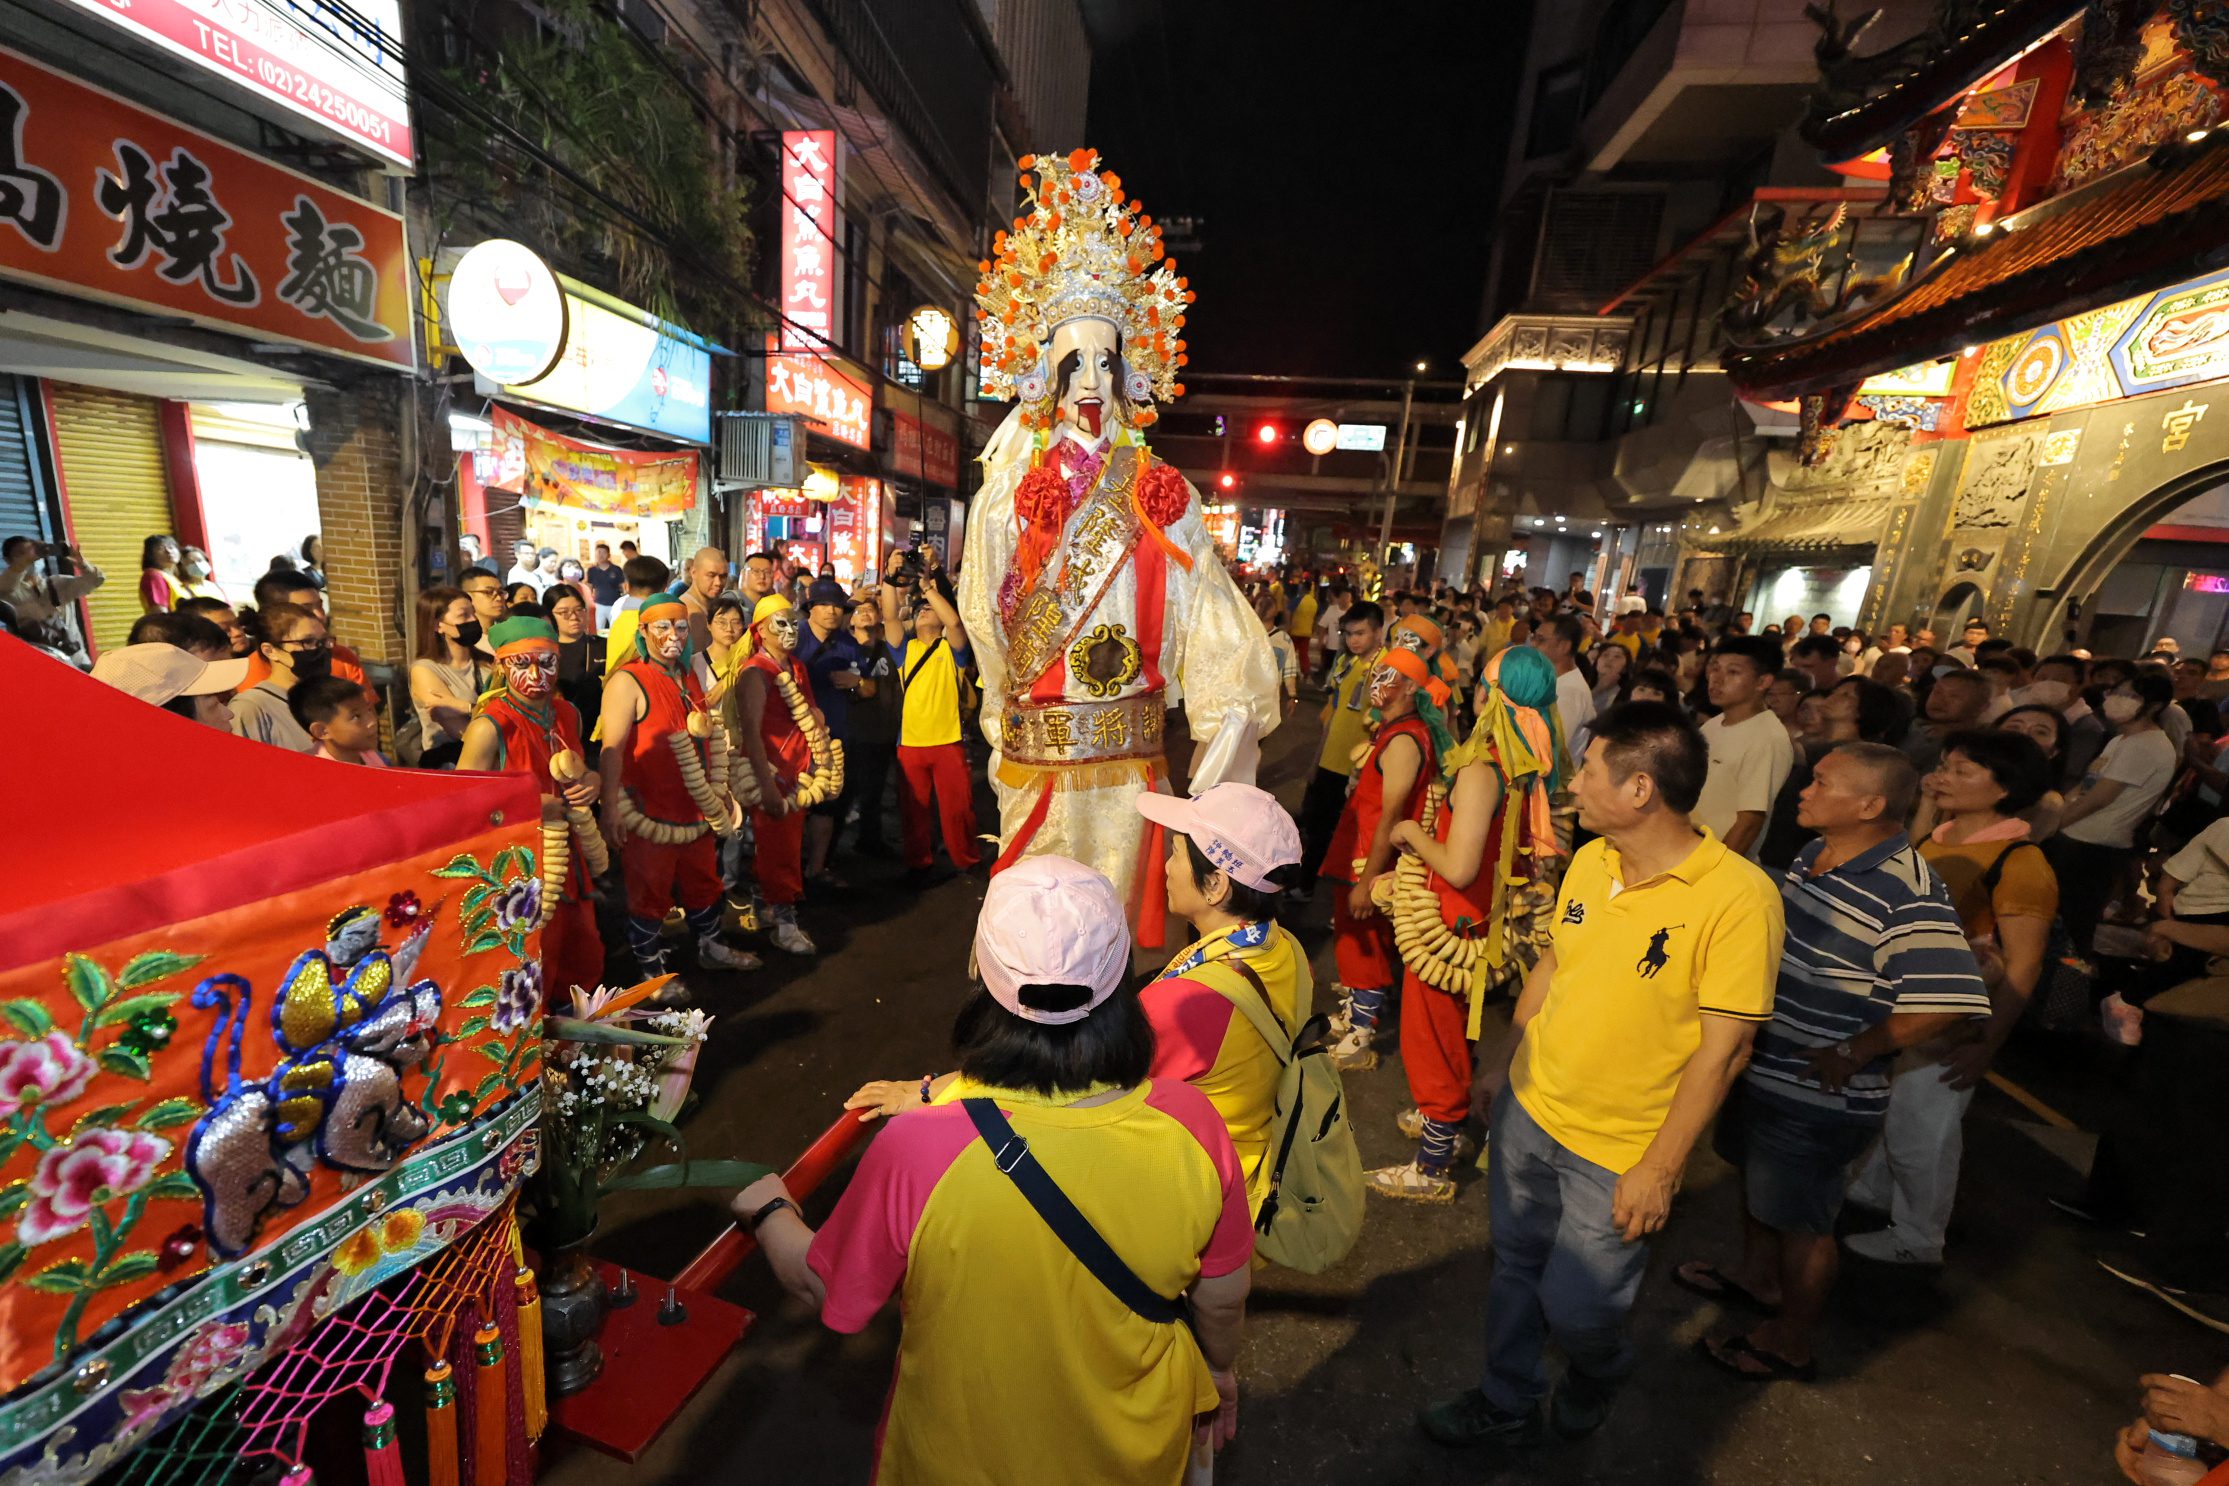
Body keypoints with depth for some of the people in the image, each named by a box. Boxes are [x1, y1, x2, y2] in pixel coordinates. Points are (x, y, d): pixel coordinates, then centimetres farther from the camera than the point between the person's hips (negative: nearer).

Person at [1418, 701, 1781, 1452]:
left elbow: (1724, 1048, -19)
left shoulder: (1737, 896, -23)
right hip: (1528, 1108, 5)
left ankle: (1598, 1373, 49)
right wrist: (1505, 1061, 12)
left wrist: (1660, 1170, -15)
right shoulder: (1589, 861, -5)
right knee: (1514, 1268, 20)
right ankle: (1507, 1403, 46)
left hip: (1620, 1153, -5)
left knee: (1574, 1306, 13)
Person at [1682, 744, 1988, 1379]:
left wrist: (1851, 1053, -21)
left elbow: (1950, 1000, -30)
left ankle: (1789, 1343, 36)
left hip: (1816, 1096, -8)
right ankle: (1757, 1275, 53)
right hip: (1761, 1066, 8)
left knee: (1800, 1220, 13)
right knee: (1756, 1179, 28)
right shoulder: (1813, 855, 0)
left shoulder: (1906, 893, -26)